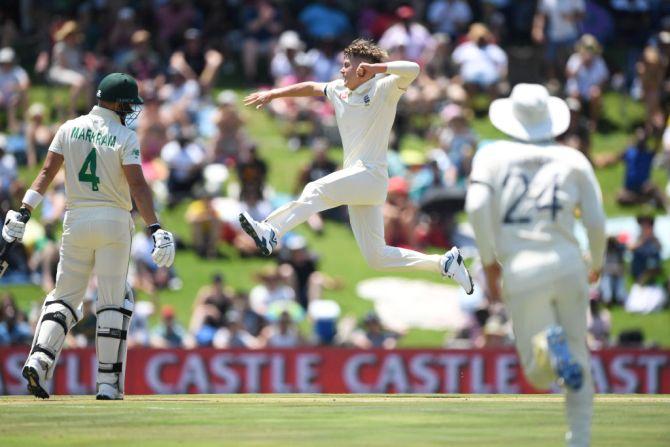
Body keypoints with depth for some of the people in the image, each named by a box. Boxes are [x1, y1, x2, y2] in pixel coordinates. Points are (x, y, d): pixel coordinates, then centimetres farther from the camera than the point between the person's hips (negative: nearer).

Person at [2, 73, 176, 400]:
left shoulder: (69, 129, 6)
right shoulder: (125, 137, -5)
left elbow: (47, 172, 1)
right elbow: (137, 185, -15)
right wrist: (155, 228, -19)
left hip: (76, 220, 3)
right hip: (114, 221, -3)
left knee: (65, 296, 10)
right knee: (113, 302, 4)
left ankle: (39, 360, -13)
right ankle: (108, 383, 1)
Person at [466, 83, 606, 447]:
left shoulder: (493, 155, 9)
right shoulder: (573, 160, 10)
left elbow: (476, 205, -7)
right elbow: (596, 221, 5)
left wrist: (488, 260, 0)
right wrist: (597, 263, 23)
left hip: (521, 273, -1)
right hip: (568, 267, 1)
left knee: (540, 377, 4)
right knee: (578, 363, 15)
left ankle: (549, 345, -30)